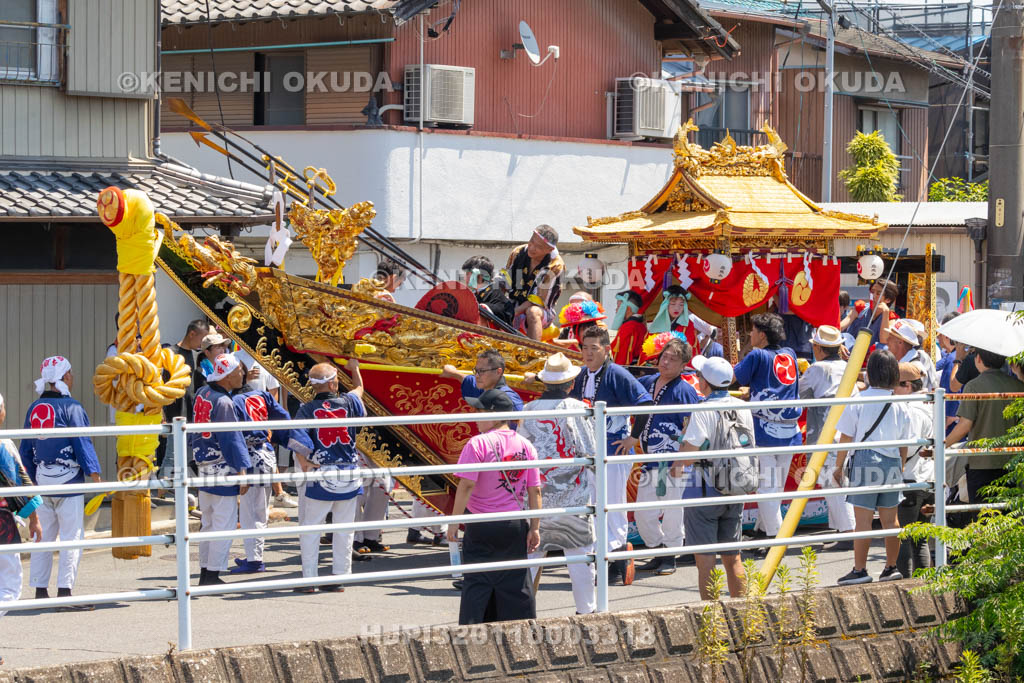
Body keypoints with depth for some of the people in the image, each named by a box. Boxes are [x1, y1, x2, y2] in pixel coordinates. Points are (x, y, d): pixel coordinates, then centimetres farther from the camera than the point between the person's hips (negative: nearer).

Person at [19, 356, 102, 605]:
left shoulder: (34, 408, 10)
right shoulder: (71, 407, -11)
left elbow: (25, 449, 14)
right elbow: (83, 443, -13)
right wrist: (94, 472, -7)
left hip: (42, 479, 7)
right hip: (67, 479, -7)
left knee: (44, 536, 12)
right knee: (71, 537, -4)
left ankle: (39, 590, 13)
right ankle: (64, 591, -10)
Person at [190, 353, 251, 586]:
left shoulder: (202, 394, 8)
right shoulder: (224, 403, -18)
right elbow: (231, 440, -19)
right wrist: (242, 471, -16)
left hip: (204, 468, 9)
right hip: (223, 470, -9)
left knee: (209, 522, 15)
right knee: (224, 523, -3)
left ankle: (205, 572, 19)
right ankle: (213, 574, -3)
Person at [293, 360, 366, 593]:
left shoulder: (307, 410, -4)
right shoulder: (349, 403, 3)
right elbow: (359, 388, 25)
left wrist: (302, 461, -18)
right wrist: (355, 368, 43)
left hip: (320, 476, -2)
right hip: (349, 474, 2)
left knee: (310, 529, 4)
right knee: (344, 530, 10)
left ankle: (309, 579, 2)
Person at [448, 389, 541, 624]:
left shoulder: (478, 444, -12)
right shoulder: (525, 445, 3)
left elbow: (466, 485, -17)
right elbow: (534, 490, 3)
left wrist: (454, 521, -11)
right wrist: (535, 527, 8)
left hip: (482, 527, -4)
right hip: (516, 525, 4)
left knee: (476, 583, 1)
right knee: (516, 584, 11)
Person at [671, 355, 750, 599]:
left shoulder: (703, 411, -18)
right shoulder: (742, 408, 3)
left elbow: (689, 454, -22)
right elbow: (750, 450, 11)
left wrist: (677, 467, -2)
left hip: (704, 492, -6)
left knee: (705, 560, 0)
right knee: (733, 558, 14)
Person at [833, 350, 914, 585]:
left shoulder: (858, 402, -8)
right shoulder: (900, 405, 3)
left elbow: (846, 438, -4)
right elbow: (904, 443, 11)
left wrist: (838, 467, 7)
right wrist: (900, 468, 24)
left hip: (865, 461, -4)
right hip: (892, 464, 4)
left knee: (863, 519, -3)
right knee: (890, 519, 11)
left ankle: (860, 570, -2)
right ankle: (891, 568, 17)